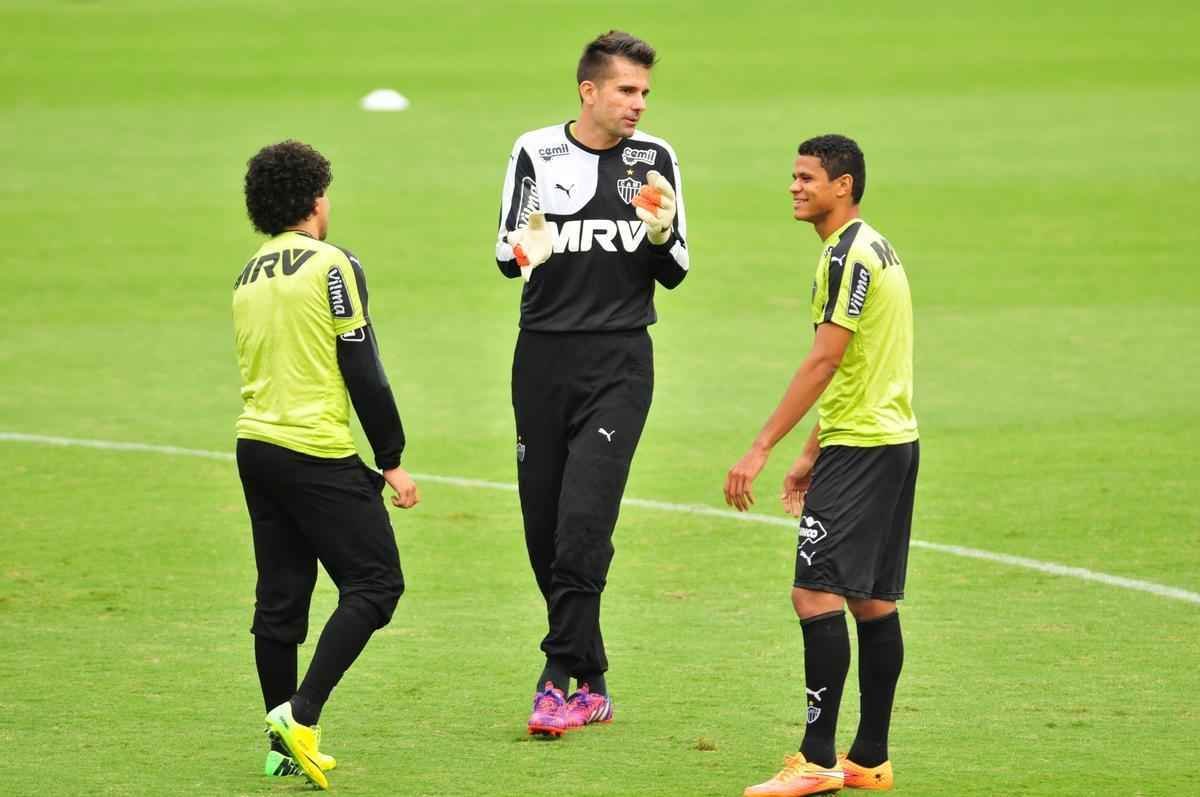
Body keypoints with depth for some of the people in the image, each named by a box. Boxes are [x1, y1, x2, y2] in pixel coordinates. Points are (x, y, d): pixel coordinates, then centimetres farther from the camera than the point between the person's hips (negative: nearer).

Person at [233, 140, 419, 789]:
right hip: (318, 453, -8)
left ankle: (285, 748, 9)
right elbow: (363, 372, -11)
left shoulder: (248, 277, 13)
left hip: (255, 445, 8)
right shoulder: (331, 266, -9)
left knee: (280, 599, 9)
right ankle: (300, 714, -15)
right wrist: (392, 461, -6)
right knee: (374, 584, -3)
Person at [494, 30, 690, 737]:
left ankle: (563, 680, -13)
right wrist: (523, 249, -19)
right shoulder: (536, 152, 2)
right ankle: (591, 683, 14)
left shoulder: (654, 160, 3)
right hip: (544, 355, 2)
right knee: (544, 524, 3)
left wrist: (662, 234, -14)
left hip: (618, 360, -2)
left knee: (584, 519, -15)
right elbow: (506, 255, 5)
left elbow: (674, 274, 8)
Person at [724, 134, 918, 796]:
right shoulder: (872, 249, 17)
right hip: (891, 442, 10)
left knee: (817, 592, -12)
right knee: (872, 600, 11)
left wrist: (760, 449, -20)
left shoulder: (849, 254, -14)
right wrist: (812, 452, 27)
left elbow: (824, 361, -20)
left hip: (860, 447, -10)